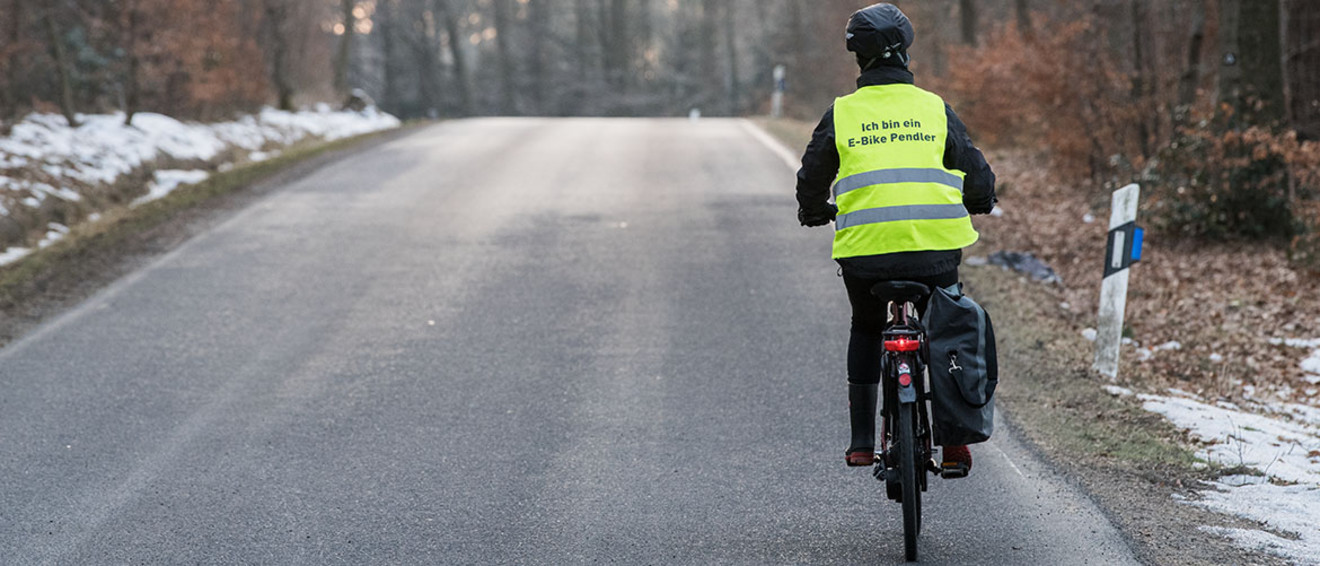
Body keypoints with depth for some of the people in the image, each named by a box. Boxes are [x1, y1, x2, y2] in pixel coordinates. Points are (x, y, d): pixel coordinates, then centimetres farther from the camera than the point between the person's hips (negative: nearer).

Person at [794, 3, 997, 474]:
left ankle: (861, 443, 17)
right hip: (936, 248, 0)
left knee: (866, 331, 24)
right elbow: (976, 174, 12)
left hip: (864, 248, 0)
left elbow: (811, 180, 13)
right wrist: (979, 202, 34)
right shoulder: (934, 108, 7)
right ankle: (954, 443, 14)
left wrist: (815, 214, 34)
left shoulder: (842, 113, 5)